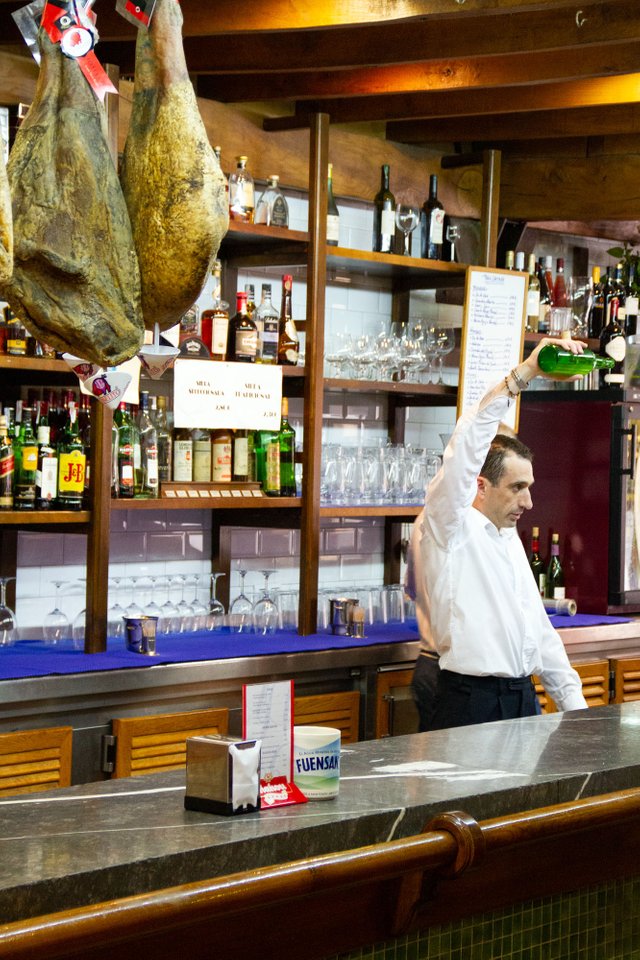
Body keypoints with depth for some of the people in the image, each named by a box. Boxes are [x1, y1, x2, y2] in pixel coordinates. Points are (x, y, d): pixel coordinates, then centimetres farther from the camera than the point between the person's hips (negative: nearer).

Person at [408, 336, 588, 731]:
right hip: (463, 696, -8)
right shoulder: (446, 527, -5)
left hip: (519, 694, 8)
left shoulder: (510, 538, 20)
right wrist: (523, 374, -26)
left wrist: (574, 705, 15)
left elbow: (539, 628, 23)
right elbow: (467, 446, -21)